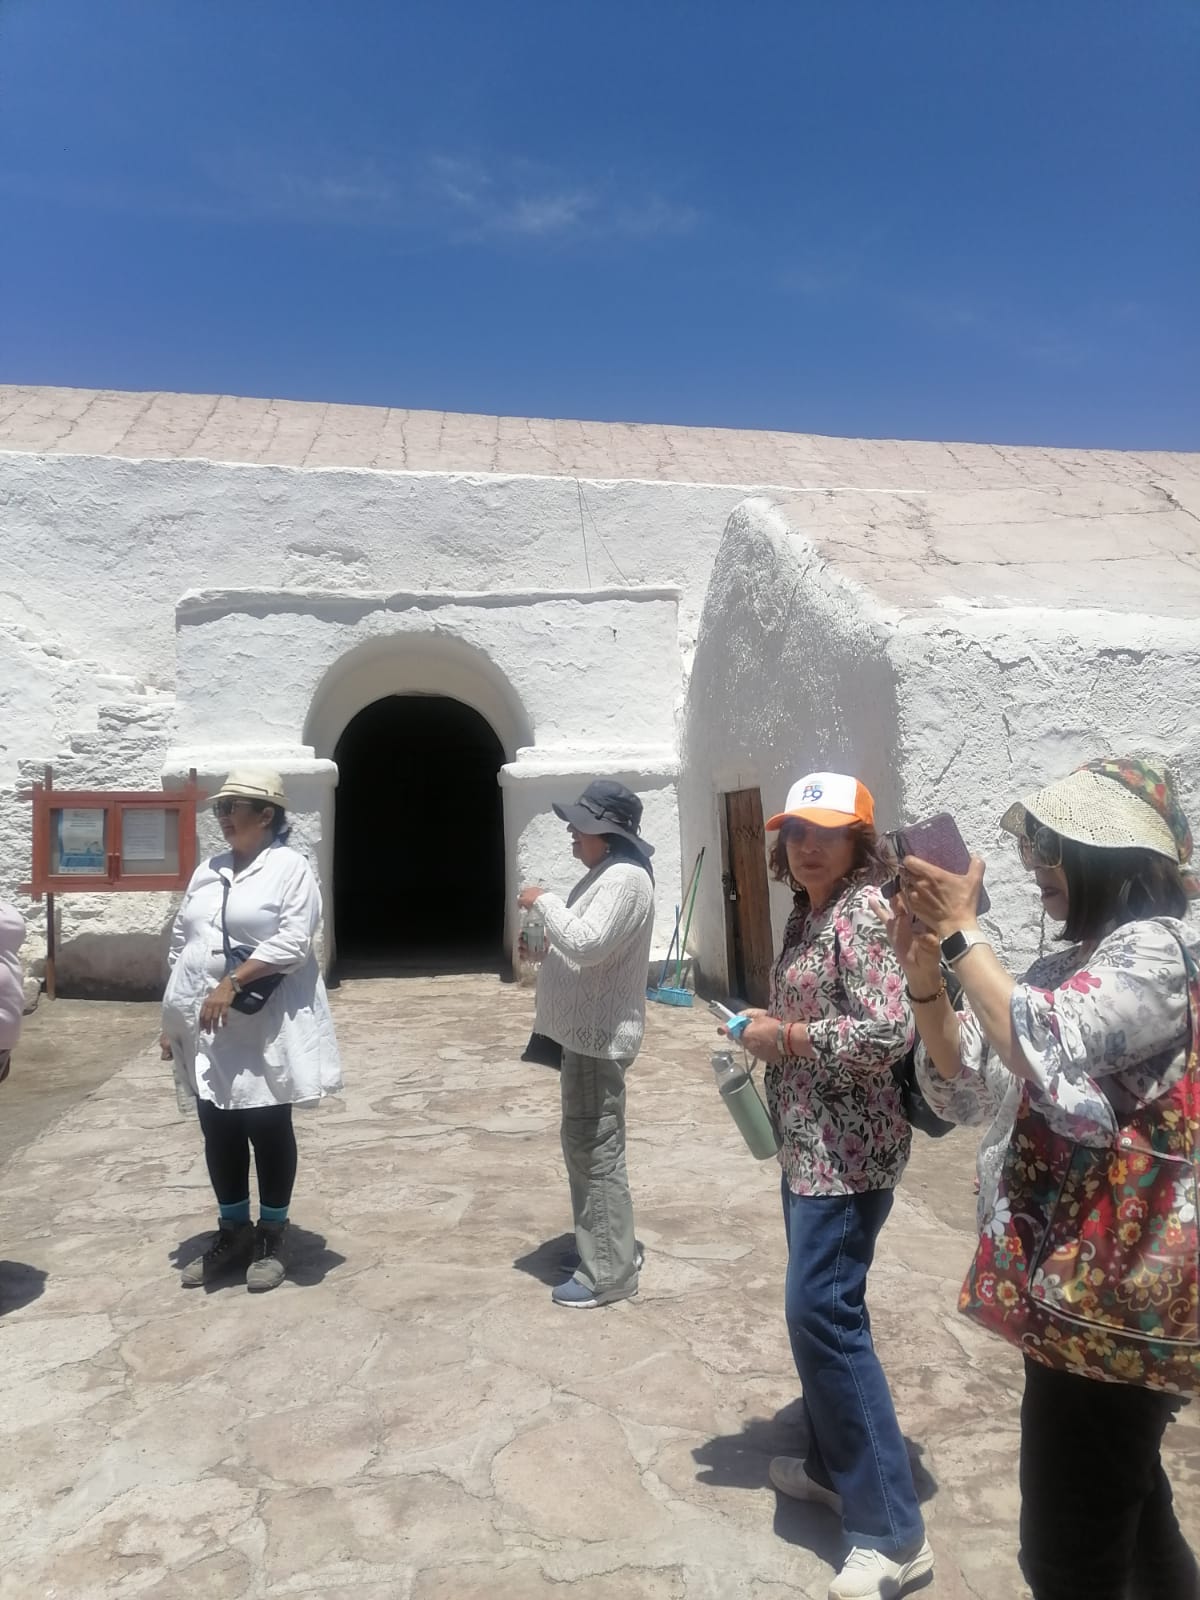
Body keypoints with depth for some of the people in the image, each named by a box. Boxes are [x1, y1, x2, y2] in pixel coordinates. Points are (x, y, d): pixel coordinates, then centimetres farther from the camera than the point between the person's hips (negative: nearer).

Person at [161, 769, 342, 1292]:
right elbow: (180, 944, 15)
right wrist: (172, 1018, 12)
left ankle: (273, 1235, 22)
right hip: (205, 1028, 6)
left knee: (268, 1130, 5)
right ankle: (233, 1233, 28)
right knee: (218, 1132, 12)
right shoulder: (208, 871, 12)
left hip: (263, 1029, -6)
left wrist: (232, 982, -23)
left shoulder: (290, 867, -7)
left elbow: (293, 942, -17)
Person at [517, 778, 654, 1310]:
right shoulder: (607, 874, 15)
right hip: (588, 1030, 11)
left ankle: (609, 1273, 8)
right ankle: (600, 1248, 32)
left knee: (596, 1150, -3)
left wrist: (545, 901, -19)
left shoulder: (625, 878, -18)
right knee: (584, 1146, 19)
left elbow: (588, 945, -30)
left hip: (600, 1035, -11)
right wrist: (547, 945, 9)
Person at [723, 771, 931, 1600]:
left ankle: (894, 1531, 9)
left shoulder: (862, 912, -18)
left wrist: (780, 1036, -19)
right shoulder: (809, 912, 9)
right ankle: (834, 1464, 37)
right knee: (822, 1306, 19)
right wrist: (769, 1028, 5)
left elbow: (889, 1032, -29)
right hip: (808, 1145, 10)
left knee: (823, 1311, -5)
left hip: (847, 1152, -10)